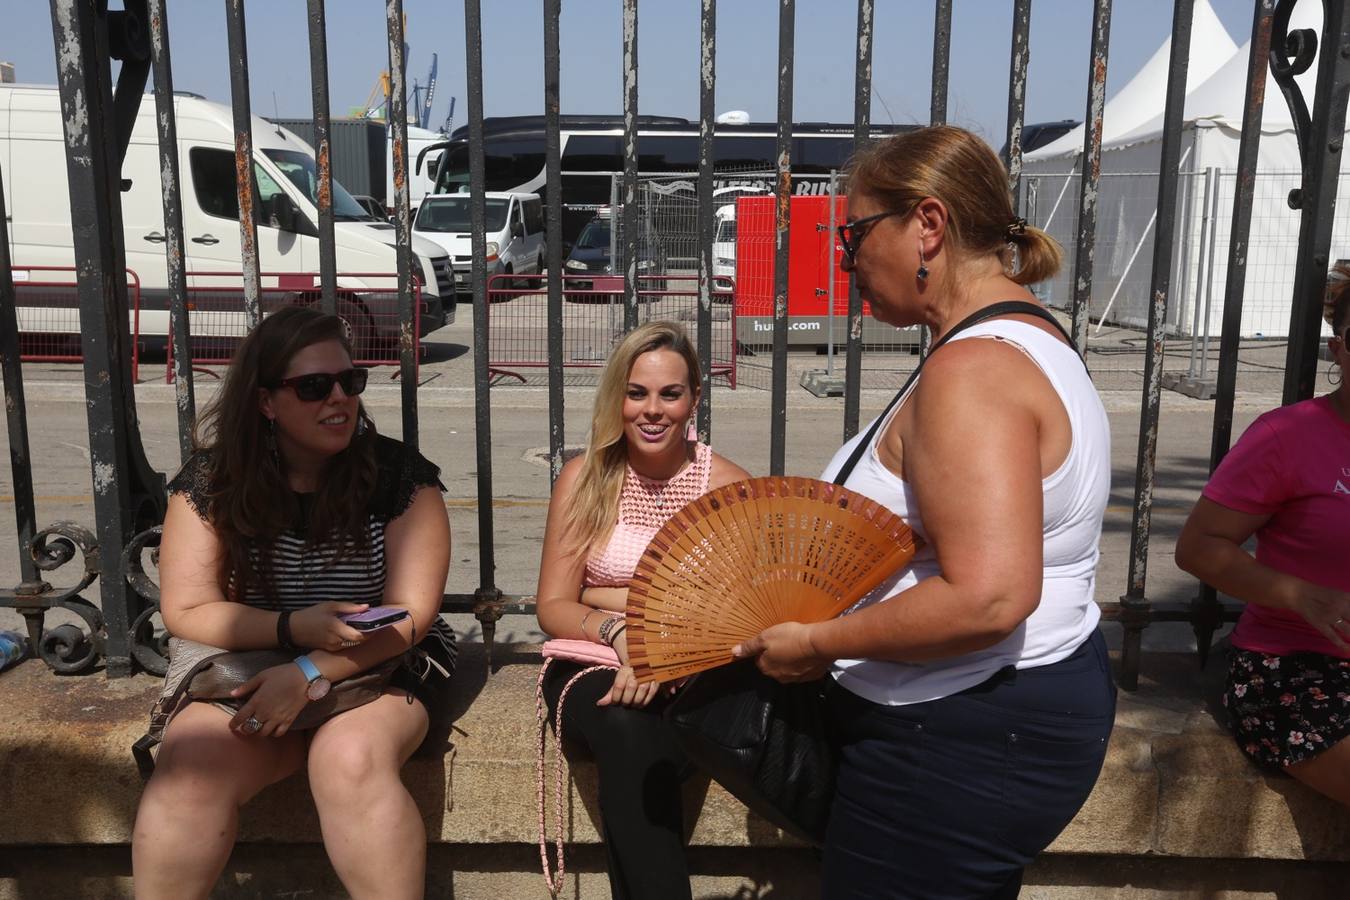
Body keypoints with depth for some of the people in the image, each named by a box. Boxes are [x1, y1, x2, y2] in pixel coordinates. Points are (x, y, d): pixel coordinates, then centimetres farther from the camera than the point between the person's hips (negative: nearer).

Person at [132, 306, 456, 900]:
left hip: (378, 668, -1)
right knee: (191, 764, -27)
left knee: (350, 758, -33)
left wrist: (310, 673, -23)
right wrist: (292, 628, -21)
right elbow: (186, 612, -5)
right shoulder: (210, 482, -2)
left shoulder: (399, 473, -7)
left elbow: (410, 615, -11)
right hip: (247, 672, 2)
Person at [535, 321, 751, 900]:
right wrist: (617, 630, -20)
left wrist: (600, 595, -13)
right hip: (592, 664, 1)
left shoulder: (728, 486, 1)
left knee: (643, 756, -33)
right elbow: (552, 607, 2)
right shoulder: (584, 478, 4)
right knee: (627, 733, -32)